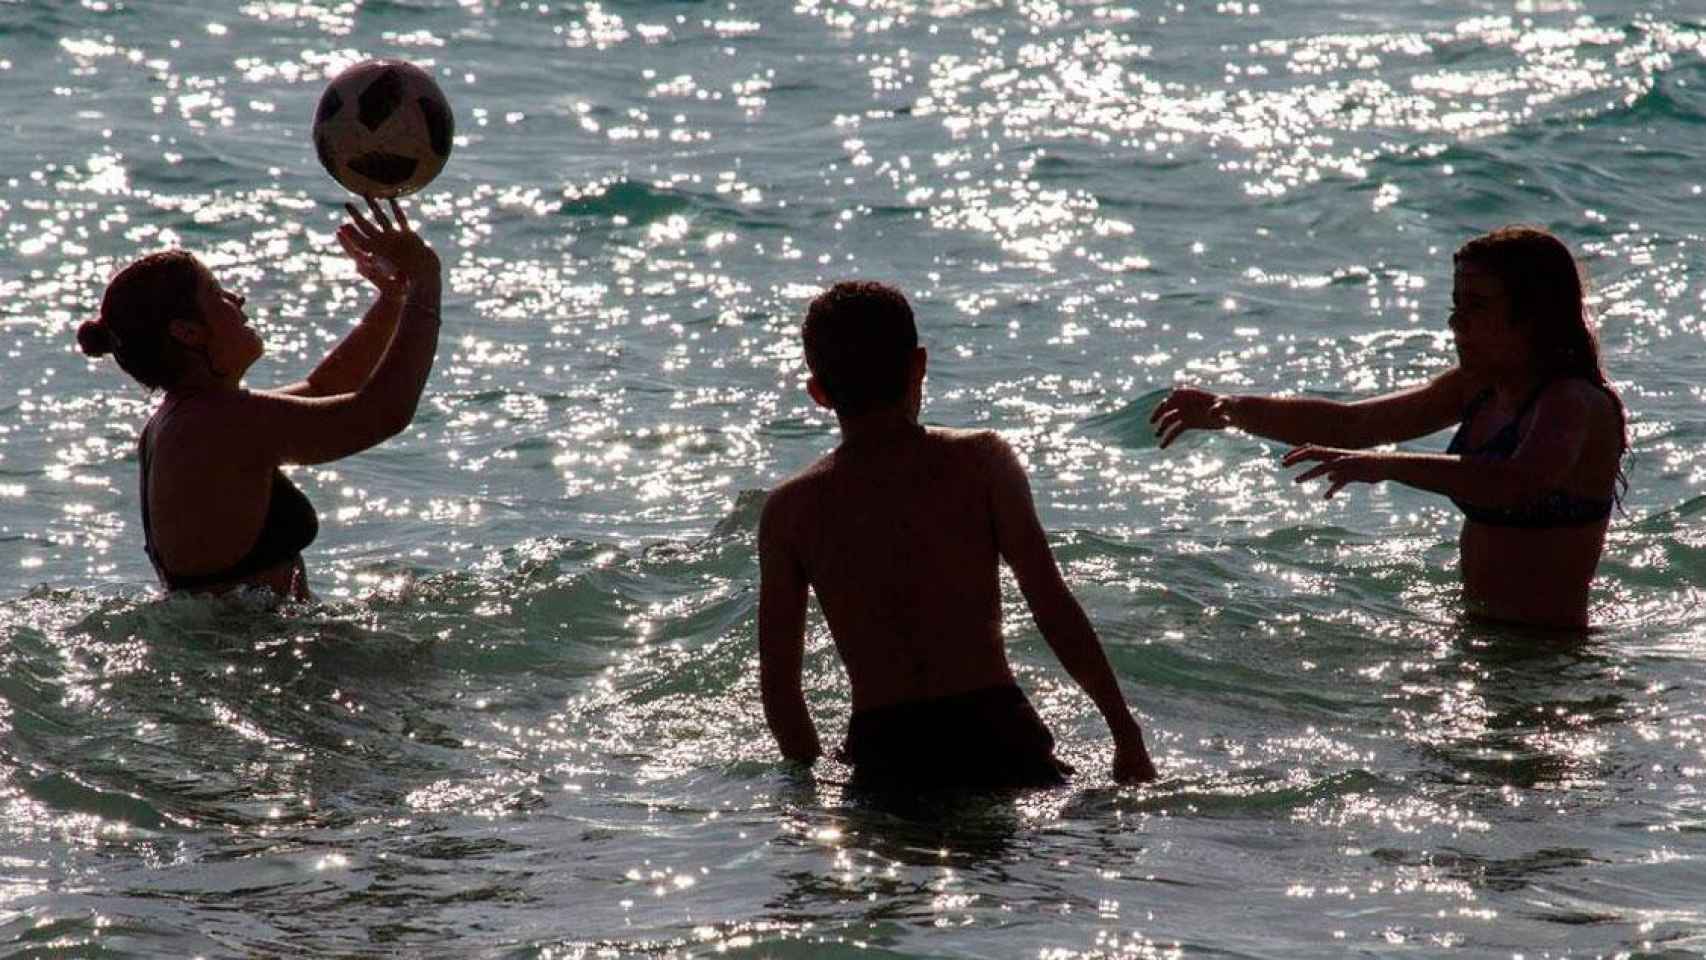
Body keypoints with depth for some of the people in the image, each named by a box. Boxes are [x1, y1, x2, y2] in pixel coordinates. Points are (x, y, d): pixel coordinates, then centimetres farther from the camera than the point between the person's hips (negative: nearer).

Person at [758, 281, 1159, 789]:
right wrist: (1127, 734, 3)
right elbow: (1053, 605, -2)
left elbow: (777, 680, 7)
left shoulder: (790, 509, 7)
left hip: (882, 759, 1)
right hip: (995, 737, -1)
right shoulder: (980, 461, 3)